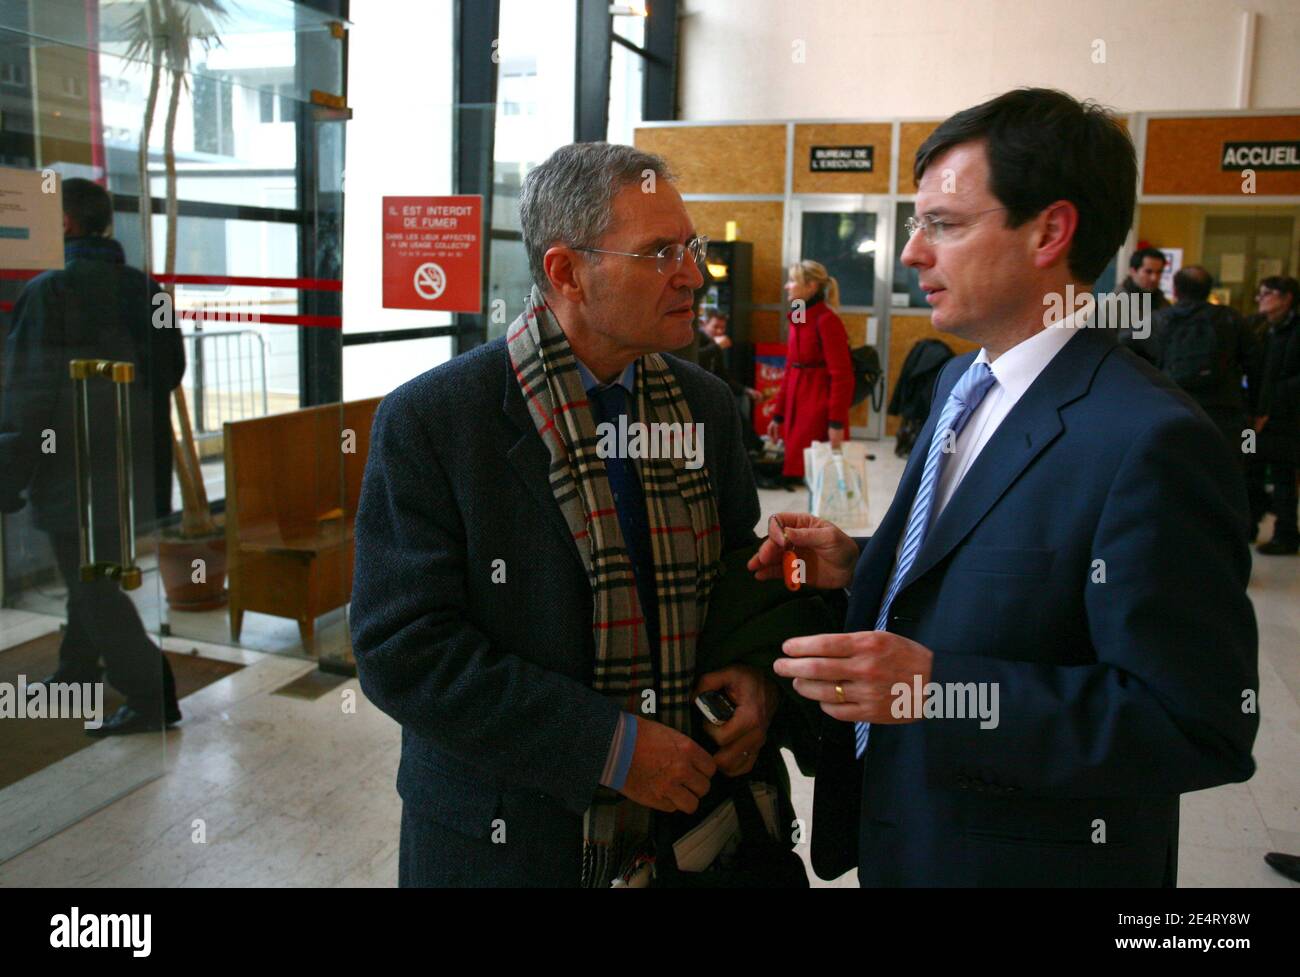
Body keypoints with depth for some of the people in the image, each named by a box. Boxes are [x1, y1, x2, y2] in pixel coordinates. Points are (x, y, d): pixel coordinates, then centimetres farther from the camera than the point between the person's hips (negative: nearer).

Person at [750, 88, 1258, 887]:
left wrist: (937, 685, -31)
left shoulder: (1153, 443, -25)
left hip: (1026, 858, -7)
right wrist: (860, 565, -4)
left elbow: (1201, 727, -25)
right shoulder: (960, 383, 3)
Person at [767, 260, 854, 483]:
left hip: (820, 409, -8)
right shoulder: (797, 320, 12)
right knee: (798, 472, 9)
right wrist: (779, 415, 15)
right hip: (797, 408, 8)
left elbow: (842, 376, -16)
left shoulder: (826, 320, -12)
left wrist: (837, 422, -19)